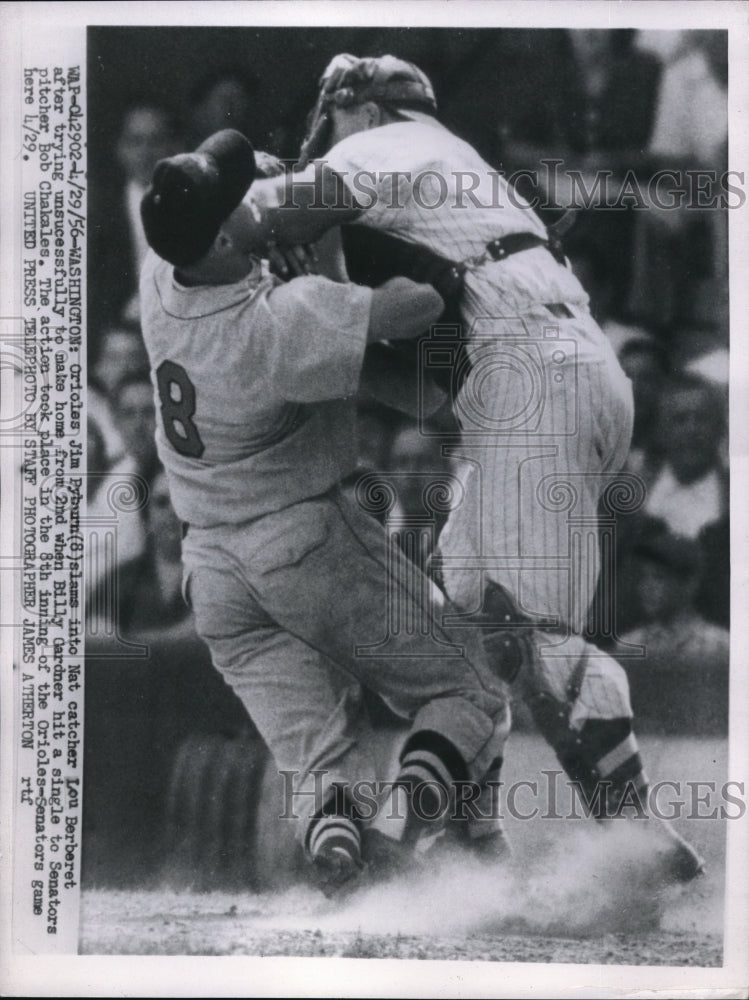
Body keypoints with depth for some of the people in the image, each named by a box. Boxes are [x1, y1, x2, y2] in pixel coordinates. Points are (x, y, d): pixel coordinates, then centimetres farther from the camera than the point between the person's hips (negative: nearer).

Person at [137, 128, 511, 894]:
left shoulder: (158, 279, -5)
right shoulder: (284, 317, -25)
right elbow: (420, 307, -29)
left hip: (210, 567, 6)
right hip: (308, 541, -6)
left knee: (314, 746, 5)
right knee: (467, 689, 6)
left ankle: (332, 821, -27)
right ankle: (414, 796, -23)